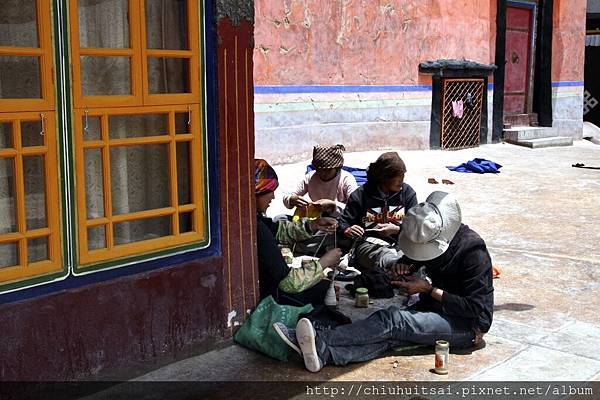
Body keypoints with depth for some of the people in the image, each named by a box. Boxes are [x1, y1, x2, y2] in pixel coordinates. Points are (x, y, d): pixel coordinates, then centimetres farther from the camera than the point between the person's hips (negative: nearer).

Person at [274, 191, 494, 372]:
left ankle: (320, 341, -37)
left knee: (392, 320, -29)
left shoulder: (474, 253, -21)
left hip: (467, 324, -6)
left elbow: (474, 308, -22)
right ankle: (323, 354, -46)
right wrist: (404, 263, -2)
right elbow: (415, 256, 22)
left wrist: (429, 290, -21)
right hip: (436, 309, 7)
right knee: (392, 335, -25)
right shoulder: (432, 238, 0)